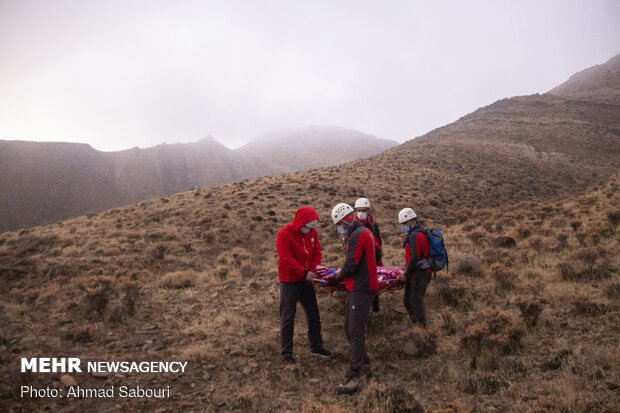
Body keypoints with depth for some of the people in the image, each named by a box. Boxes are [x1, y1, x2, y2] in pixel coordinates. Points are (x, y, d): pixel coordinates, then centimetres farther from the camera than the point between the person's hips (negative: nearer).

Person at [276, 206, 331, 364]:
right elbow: (286, 259, -23)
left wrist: (314, 270, -13)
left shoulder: (312, 232, 1)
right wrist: (304, 273, -22)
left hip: (306, 281, 6)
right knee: (287, 317, 4)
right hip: (289, 282, -6)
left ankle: (316, 346, 30)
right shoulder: (284, 234, -19)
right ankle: (286, 352, 18)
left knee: (313, 314, 14)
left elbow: (316, 252, 5)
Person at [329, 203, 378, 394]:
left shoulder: (357, 235, -16)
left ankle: (353, 378, -4)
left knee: (356, 332, -8)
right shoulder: (365, 232, 17)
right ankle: (364, 365, 29)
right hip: (358, 288, 10)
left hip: (361, 290, -10)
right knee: (349, 330, 16)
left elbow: (351, 265, -21)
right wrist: (342, 274, 11)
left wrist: (338, 276, -2)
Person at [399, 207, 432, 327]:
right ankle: (415, 323, 25)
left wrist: (406, 274, -13)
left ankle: (422, 327, 2)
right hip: (416, 273, 11)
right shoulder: (413, 234, 17)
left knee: (416, 302, -7)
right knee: (407, 300, 15)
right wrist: (407, 270, 17)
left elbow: (414, 257, -21)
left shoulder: (415, 235, -18)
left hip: (420, 274, -11)